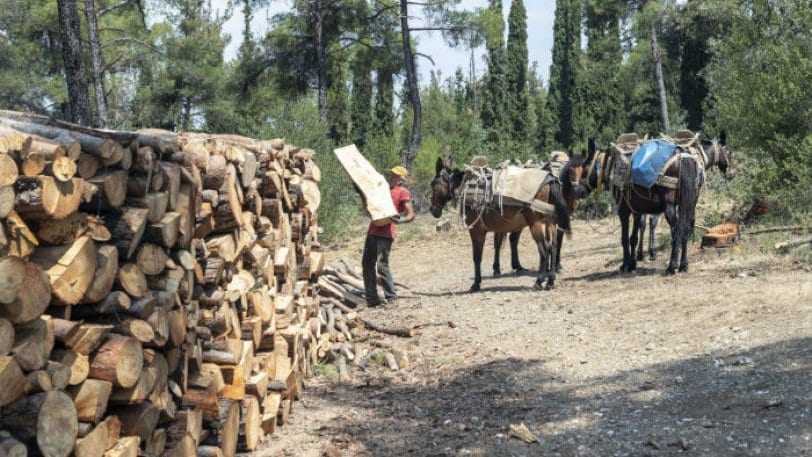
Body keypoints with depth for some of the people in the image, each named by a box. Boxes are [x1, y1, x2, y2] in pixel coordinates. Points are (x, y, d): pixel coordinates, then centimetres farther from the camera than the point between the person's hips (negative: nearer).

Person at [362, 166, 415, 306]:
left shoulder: (402, 192, 0)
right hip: (372, 231, 8)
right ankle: (371, 297, 15)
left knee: (382, 265, -13)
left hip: (385, 233, -8)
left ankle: (391, 296, -1)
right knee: (367, 264, 8)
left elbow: (411, 215, -9)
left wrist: (401, 220, -28)